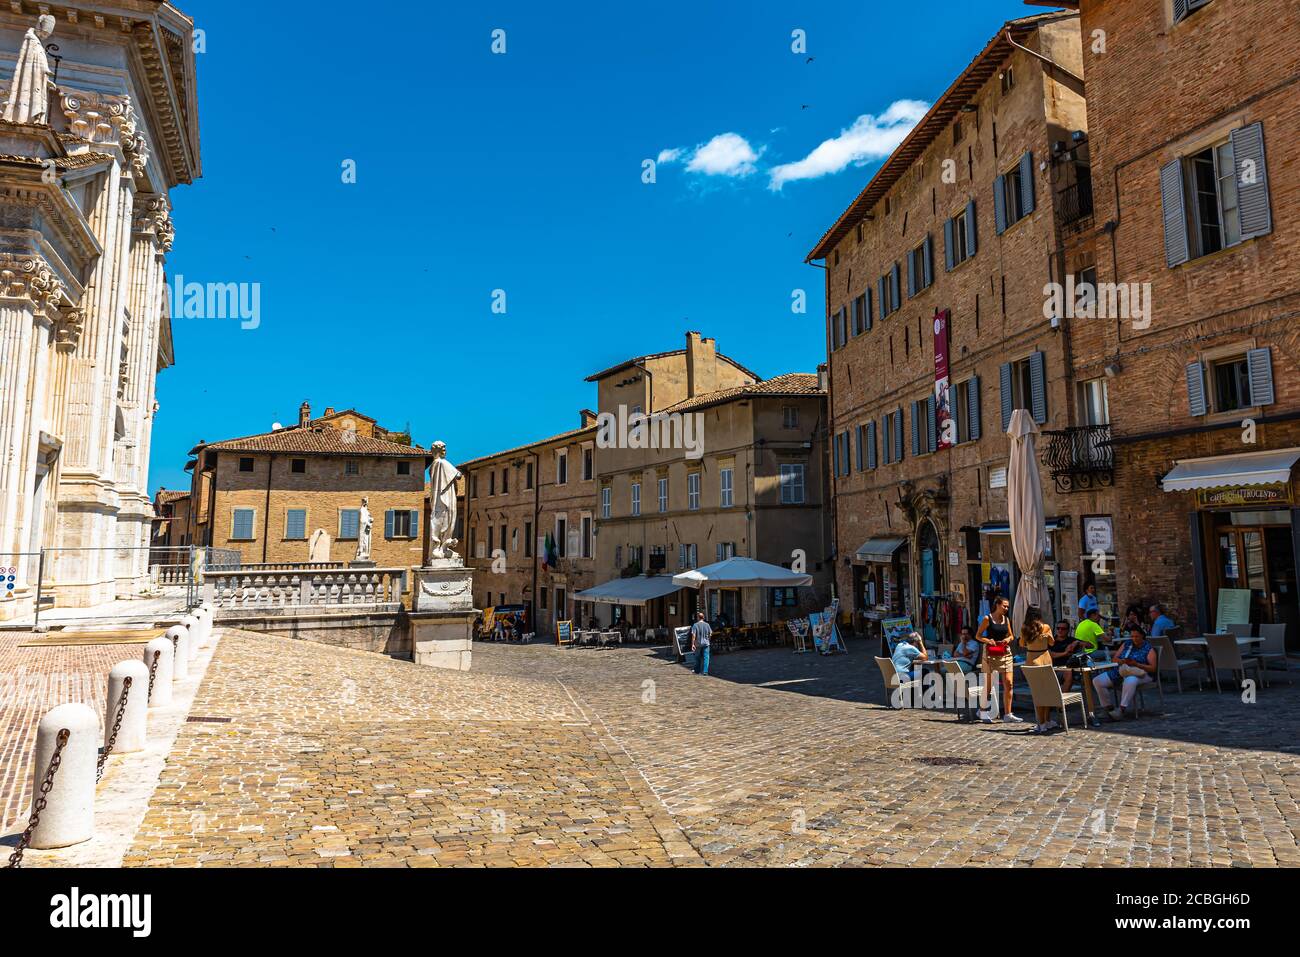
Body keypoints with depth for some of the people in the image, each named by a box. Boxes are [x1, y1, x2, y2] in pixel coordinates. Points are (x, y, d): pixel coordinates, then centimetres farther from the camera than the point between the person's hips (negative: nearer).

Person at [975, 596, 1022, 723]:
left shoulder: (1006, 619, 9)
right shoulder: (988, 618, -5)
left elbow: (1011, 636, 19)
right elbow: (978, 636, -2)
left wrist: (1009, 639, -3)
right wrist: (987, 640, -20)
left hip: (1005, 652, 5)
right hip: (991, 653, -4)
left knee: (1008, 683, -2)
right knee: (988, 684, 2)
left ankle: (1008, 714, 4)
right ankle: (984, 712, 15)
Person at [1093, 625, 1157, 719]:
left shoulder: (1149, 648, 4)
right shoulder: (1126, 644, 17)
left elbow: (1153, 668, -6)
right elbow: (1115, 659, 14)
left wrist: (1136, 664, -20)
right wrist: (1122, 661, -10)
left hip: (1140, 674, -5)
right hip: (1120, 672, 5)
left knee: (1130, 681, -44)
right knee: (1097, 681, -15)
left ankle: (1122, 709, -36)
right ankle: (1109, 708, -8)